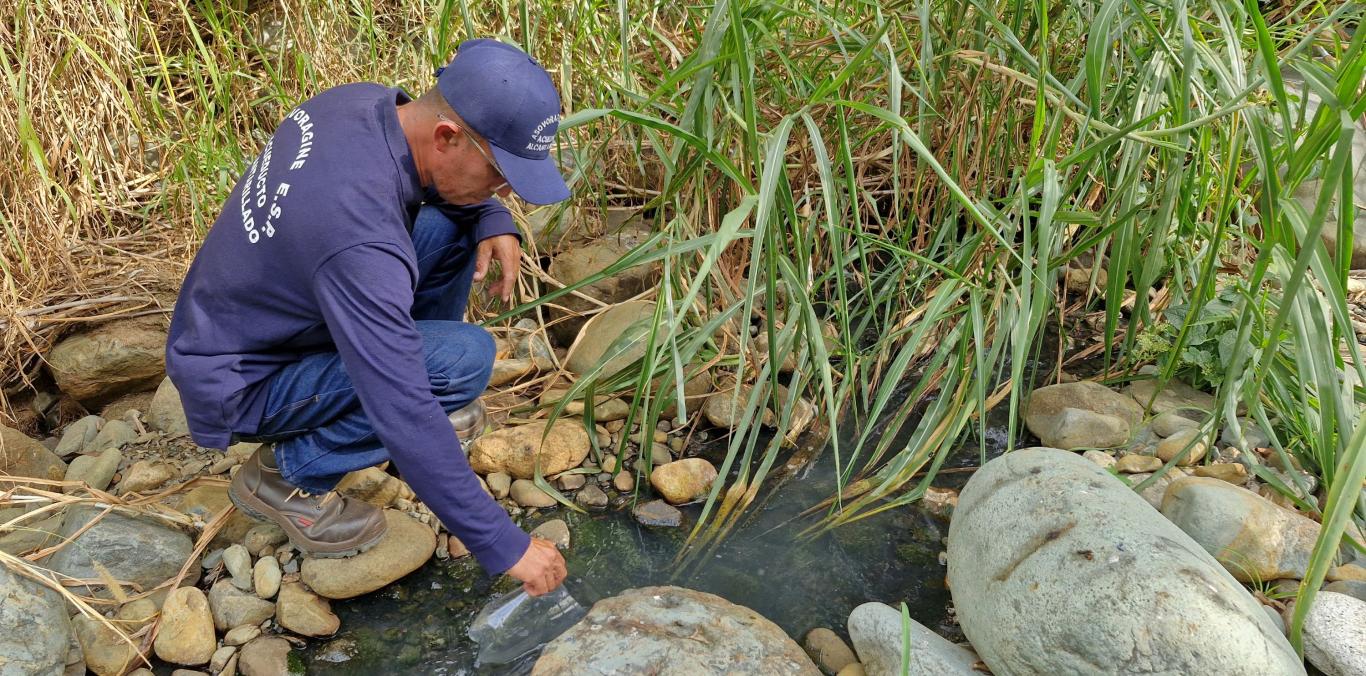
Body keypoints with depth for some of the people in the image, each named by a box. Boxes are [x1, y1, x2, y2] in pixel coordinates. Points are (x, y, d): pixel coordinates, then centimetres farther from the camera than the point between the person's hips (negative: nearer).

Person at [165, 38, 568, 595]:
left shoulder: (363, 102, -14)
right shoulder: (362, 239, -38)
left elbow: (442, 181, 9)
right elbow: (403, 422, -36)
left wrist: (494, 220, -12)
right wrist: (505, 546, -29)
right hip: (239, 386, -8)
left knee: (450, 225, -3)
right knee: (464, 358, -24)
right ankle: (290, 472, -5)